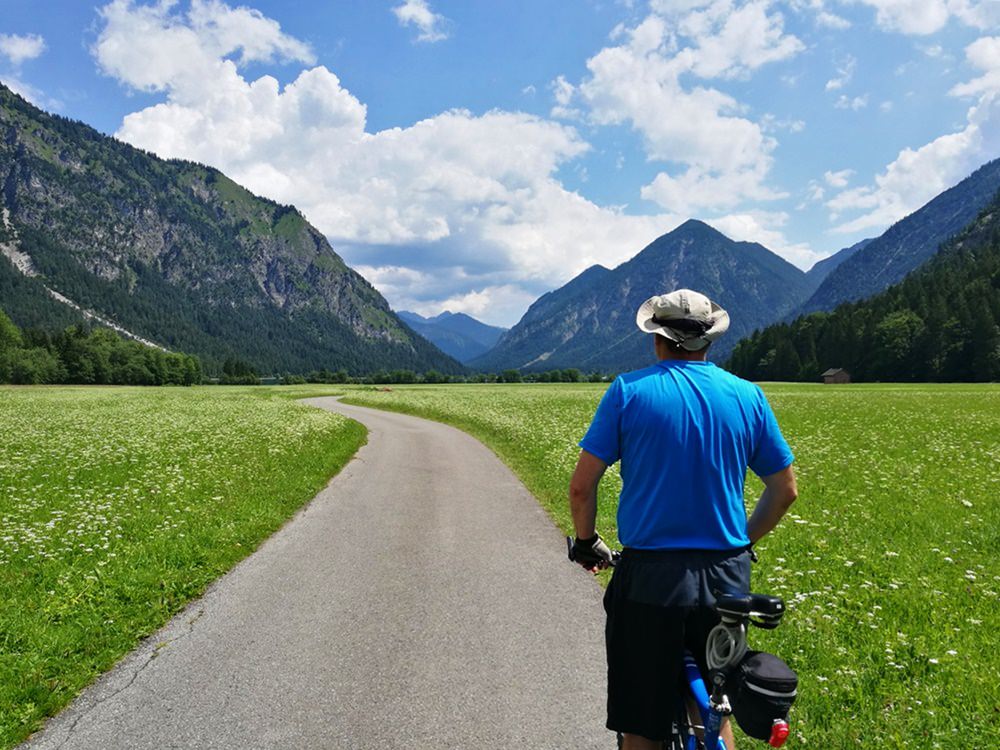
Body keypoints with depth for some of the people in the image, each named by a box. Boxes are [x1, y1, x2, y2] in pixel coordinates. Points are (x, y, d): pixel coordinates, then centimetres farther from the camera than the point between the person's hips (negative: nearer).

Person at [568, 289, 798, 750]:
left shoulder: (629, 390, -6)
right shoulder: (748, 395, 3)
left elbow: (581, 486, -8)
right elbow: (785, 489, 9)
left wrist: (586, 542, 9)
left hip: (650, 578, -3)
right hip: (727, 579, 3)